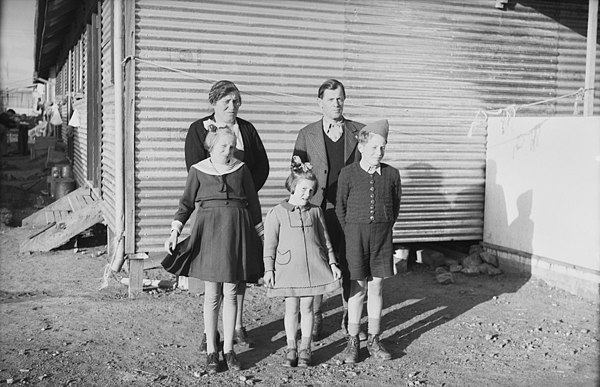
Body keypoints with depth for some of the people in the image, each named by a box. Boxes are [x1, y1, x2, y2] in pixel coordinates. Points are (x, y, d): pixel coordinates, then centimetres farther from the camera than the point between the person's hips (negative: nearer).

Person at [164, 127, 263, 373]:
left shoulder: (241, 169, 6)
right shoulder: (198, 170, 3)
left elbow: (253, 202, 12)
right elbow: (186, 203, 6)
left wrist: (260, 231, 14)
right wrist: (174, 233, -4)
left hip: (237, 231, 1)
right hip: (209, 230, -1)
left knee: (230, 293, 6)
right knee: (212, 294, 3)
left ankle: (228, 349, 16)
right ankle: (211, 351, 14)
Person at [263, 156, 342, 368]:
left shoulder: (316, 211, 6)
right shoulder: (277, 213, -2)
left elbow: (325, 239, 12)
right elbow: (270, 243, -1)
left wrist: (332, 263, 9)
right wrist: (268, 269, -4)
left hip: (313, 266, 2)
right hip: (288, 266, -2)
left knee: (307, 306, 8)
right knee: (291, 308, 4)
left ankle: (305, 348, 18)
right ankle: (291, 348, 16)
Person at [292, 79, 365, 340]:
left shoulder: (360, 132, 6)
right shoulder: (307, 135, 5)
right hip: (318, 209, 0)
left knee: (349, 265, 7)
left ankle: (349, 318, 21)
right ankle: (315, 318, 19)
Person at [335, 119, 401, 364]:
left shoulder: (392, 174, 2)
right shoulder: (348, 174, -4)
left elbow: (395, 207, 12)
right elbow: (340, 208, 2)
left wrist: (384, 229, 8)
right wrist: (351, 234, 2)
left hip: (382, 234, 2)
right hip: (356, 231, -2)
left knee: (376, 286, 8)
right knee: (358, 288, 2)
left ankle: (373, 340, 19)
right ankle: (352, 341, 14)